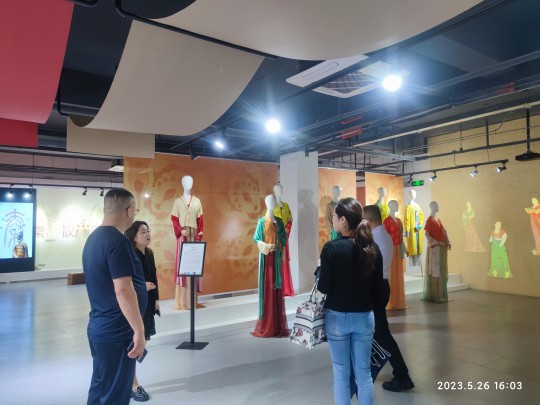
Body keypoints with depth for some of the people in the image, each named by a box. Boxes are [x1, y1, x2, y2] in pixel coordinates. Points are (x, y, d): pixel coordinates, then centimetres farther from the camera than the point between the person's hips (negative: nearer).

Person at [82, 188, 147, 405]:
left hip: (99, 327, 9)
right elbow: (123, 290, -25)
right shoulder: (117, 240, -21)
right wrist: (139, 330, -19)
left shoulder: (93, 238, 9)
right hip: (116, 332, -9)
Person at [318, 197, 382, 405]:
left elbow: (324, 288, -14)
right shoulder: (373, 248, -3)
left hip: (337, 317, -4)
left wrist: (321, 269, 3)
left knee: (341, 374, 11)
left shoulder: (331, 247, -17)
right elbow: (377, 285, 5)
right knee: (364, 373, 16)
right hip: (365, 317, 4)